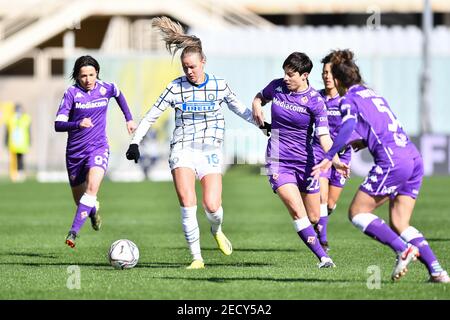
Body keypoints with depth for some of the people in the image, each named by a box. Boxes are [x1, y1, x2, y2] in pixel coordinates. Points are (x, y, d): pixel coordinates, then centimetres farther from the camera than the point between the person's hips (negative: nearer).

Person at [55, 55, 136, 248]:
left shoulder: (106, 89, -2)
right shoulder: (72, 93, -10)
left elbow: (118, 94, 24)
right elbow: (58, 125, -16)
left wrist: (129, 119, 25)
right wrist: (78, 124, -33)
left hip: (98, 147, 0)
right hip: (75, 151, 0)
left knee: (92, 187, -28)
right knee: (79, 199, 11)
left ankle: (73, 232, -34)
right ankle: (94, 210, 49)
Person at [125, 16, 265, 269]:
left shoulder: (219, 85, 2)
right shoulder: (176, 88, 0)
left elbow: (239, 108, 18)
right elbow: (151, 115, 5)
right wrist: (135, 142, -1)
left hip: (211, 150, 1)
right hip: (183, 149, -1)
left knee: (212, 206, -12)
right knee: (187, 203, -19)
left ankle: (217, 231, 25)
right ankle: (197, 258, -12)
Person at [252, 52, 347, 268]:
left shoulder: (315, 101, -11)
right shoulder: (277, 87, -1)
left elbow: (324, 137, -15)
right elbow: (260, 97, 23)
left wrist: (336, 160, -32)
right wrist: (257, 106, -1)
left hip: (304, 161, 0)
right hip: (278, 161, 0)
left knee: (314, 217, 6)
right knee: (297, 212, -18)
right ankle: (323, 257, -19)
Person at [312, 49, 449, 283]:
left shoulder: (349, 100, 1)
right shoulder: (373, 94, 25)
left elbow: (347, 128, -18)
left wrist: (328, 158, -22)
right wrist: (364, 141, 42)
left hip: (392, 161, -8)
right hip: (414, 157, 8)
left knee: (357, 213, 2)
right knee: (399, 224, 11)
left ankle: (403, 249, -15)